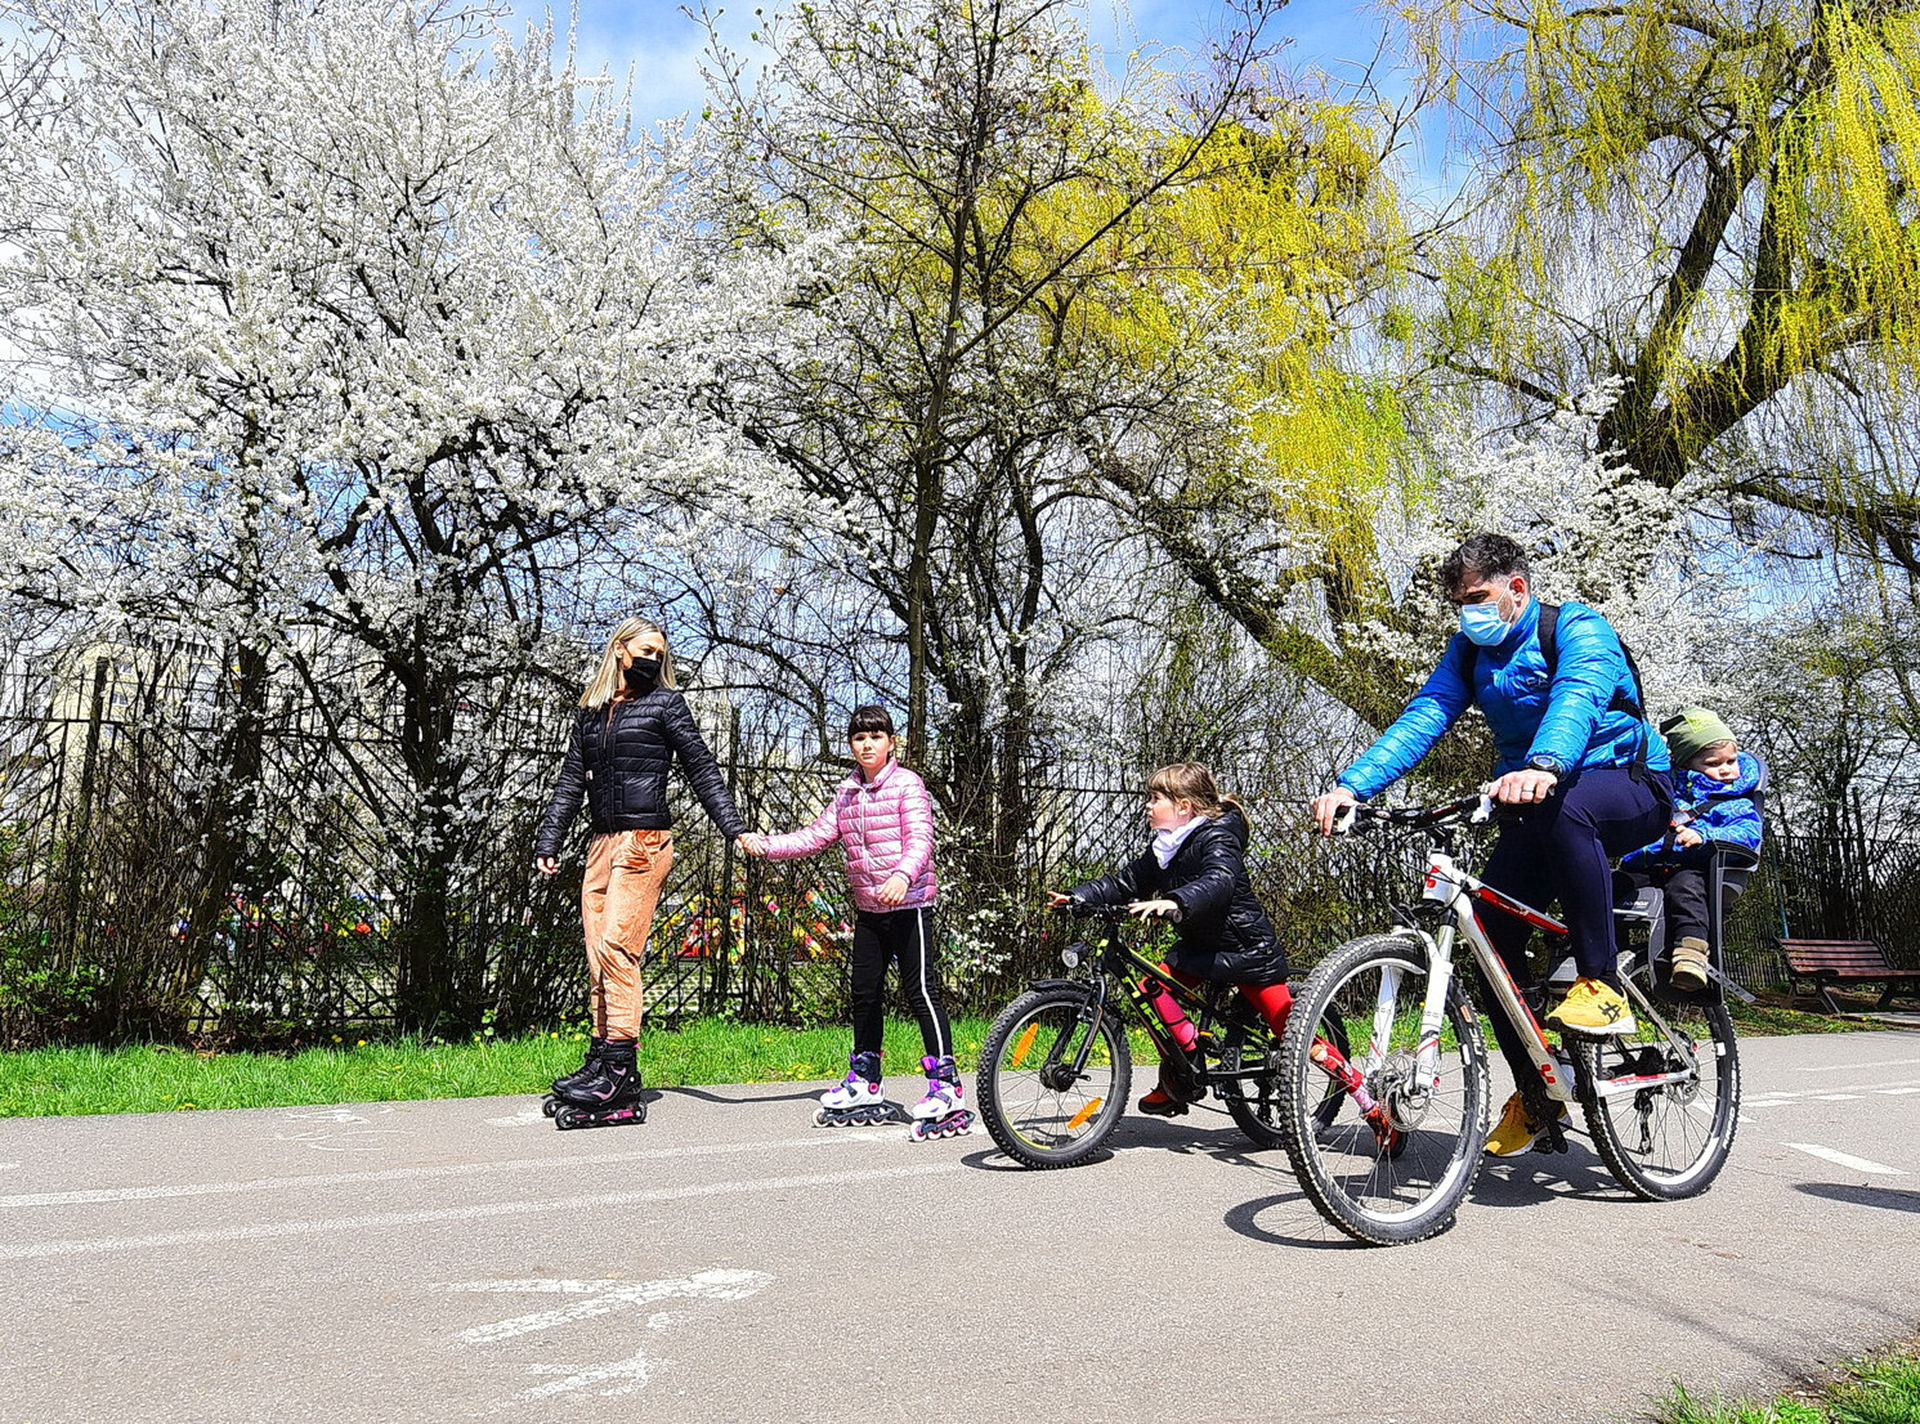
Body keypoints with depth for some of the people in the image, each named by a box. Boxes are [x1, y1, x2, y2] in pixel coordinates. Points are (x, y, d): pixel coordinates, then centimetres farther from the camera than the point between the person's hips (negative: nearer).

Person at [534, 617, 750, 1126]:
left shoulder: (665, 703, 4)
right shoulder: (590, 712, 17)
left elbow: (703, 770, 1)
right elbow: (571, 782, 19)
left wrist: (735, 829, -6)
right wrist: (549, 841, 11)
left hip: (645, 842, -6)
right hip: (602, 844, 6)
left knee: (616, 945, -14)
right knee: (597, 952, 3)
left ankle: (619, 1070, -13)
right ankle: (601, 1057, 9)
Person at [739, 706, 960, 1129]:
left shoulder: (907, 785, -8)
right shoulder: (847, 792, 12)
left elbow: (920, 838, -19)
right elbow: (817, 835, 15)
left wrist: (902, 875, -37)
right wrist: (765, 845, 6)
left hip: (908, 902, -7)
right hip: (868, 908, 7)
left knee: (920, 990, -9)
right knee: (864, 992, 12)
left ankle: (946, 1084, -6)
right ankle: (865, 1083, 25)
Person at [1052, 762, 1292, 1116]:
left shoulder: (1217, 838, -21)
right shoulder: (1164, 848, 6)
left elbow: (1219, 882, -40)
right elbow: (1126, 882, 9)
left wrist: (1173, 902, -56)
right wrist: (1078, 896, -3)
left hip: (1246, 946, -8)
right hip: (1200, 944, 8)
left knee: (1288, 1030, -7)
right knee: (1155, 987, -8)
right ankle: (1174, 1085, 3)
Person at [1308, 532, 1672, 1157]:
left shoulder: (1578, 628, -14)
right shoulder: (1470, 648, 5)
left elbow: (1577, 699, -35)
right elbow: (1423, 717, -8)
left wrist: (1543, 768, -57)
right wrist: (1351, 785, -25)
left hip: (1628, 786, -6)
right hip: (1533, 807, 6)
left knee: (1564, 805, -40)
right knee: (1492, 925, -10)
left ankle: (1602, 988, -29)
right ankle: (1534, 1092, 7)